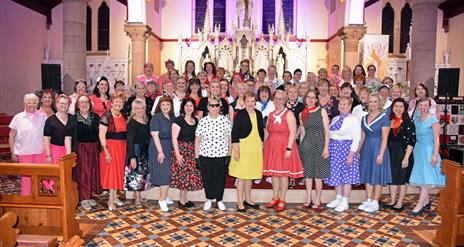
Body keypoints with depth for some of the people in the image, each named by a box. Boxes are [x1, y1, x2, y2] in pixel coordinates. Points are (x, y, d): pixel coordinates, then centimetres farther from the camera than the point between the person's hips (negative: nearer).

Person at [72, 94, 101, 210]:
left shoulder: (95, 117, 8)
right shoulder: (74, 118, -3)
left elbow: (99, 133, 9)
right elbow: (71, 136, -7)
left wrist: (99, 148, 2)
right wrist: (74, 151, -13)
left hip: (94, 148, 4)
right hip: (81, 148, -4)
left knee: (93, 172, 7)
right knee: (82, 173, -3)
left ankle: (89, 196, 20)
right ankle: (83, 199, 5)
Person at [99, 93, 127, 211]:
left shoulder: (123, 116, 8)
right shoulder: (106, 116, -12)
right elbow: (101, 135, -16)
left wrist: (125, 147, 9)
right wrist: (106, 151, -20)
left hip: (122, 146, 7)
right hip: (110, 146, -7)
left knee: (119, 171, 12)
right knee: (111, 170, -2)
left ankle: (114, 196, 25)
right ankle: (111, 200, 6)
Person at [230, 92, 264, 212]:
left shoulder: (258, 114, 7)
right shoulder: (240, 114, -9)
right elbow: (234, 133, -11)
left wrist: (262, 145, 14)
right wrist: (236, 150, -14)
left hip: (256, 148, 5)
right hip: (243, 147, -5)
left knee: (250, 175, 15)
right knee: (242, 176, 1)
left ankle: (247, 200, 29)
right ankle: (240, 203, 12)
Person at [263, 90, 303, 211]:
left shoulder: (288, 114, -6)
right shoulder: (271, 114, 13)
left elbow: (293, 132, -14)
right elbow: (267, 132, 17)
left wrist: (289, 148, -20)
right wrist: (264, 145, 10)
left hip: (284, 146, -6)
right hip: (271, 146, 6)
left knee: (283, 173, 1)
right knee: (274, 172, 10)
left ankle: (282, 201, 11)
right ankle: (275, 198, 22)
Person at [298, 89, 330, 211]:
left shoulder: (322, 111, -1)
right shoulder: (302, 114, 9)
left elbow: (326, 131, -4)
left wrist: (326, 147, -11)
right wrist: (300, 147, 11)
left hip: (319, 144, -3)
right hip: (306, 145, 3)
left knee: (317, 174, 2)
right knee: (307, 173, 8)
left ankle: (317, 200, 14)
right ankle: (308, 199, 19)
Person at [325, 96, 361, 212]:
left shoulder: (353, 119, -7)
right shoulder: (335, 119, 13)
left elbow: (356, 138, -12)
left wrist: (351, 154, -17)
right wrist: (327, 149, 6)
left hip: (346, 147, -6)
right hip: (334, 148, 6)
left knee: (346, 174, 1)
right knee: (335, 174, 11)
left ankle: (344, 202, 11)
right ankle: (338, 198, 26)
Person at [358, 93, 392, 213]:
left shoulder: (384, 117, -7)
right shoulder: (364, 118, 10)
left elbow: (384, 138, -11)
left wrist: (381, 154, -17)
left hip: (378, 148, -6)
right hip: (366, 149, 6)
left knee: (377, 176, 2)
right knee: (367, 176, 10)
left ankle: (375, 203, 10)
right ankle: (368, 201, 20)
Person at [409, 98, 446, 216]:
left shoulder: (433, 120, -9)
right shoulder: (416, 120, 9)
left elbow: (436, 139, -12)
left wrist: (435, 154, -18)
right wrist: (412, 151, 8)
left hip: (428, 150, -6)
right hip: (418, 150, 7)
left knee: (426, 179, -6)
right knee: (421, 177, 11)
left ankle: (420, 205, -6)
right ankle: (426, 202, 22)